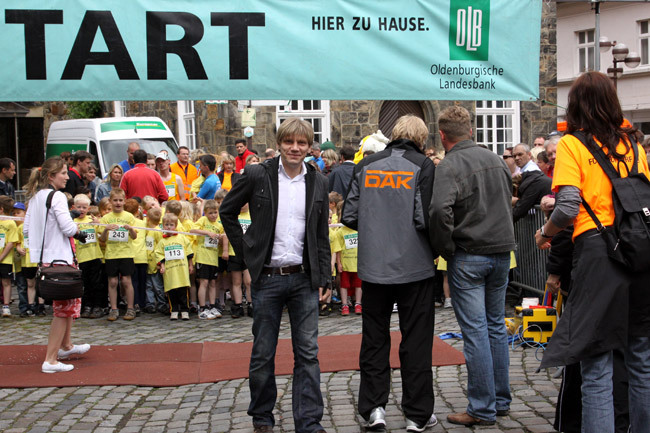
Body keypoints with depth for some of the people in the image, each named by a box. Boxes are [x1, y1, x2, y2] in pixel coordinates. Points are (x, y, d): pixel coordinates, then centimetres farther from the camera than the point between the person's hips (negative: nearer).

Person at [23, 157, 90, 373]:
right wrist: (77, 228, -1)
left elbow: (26, 229, 13)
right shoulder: (57, 197, -15)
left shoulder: (35, 197, 11)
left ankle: (65, 345, 38)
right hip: (59, 258, -9)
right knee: (64, 308, -1)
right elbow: (69, 228, -21)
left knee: (69, 301, 26)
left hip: (42, 258, 9)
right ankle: (50, 360, -1)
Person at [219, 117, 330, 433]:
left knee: (308, 353, 2)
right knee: (263, 354, 8)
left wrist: (323, 278, 5)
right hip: (267, 278, -2)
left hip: (303, 278, 2)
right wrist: (245, 252, 3)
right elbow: (227, 211, 9)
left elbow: (322, 236, 11)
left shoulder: (318, 183, 6)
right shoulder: (258, 176, -2)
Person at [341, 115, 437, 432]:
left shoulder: (365, 166, 4)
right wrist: (436, 247, 2)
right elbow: (425, 218, -16)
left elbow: (349, 216, 1)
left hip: (373, 266, 3)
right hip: (414, 265, -2)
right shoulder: (423, 166, -7)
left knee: (374, 338, 14)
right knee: (416, 340, 7)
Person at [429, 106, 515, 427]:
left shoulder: (448, 166, -13)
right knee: (496, 325, 15)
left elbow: (440, 211, -27)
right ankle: (501, 400, 23)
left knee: (475, 330, -2)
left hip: (468, 257, -7)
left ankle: (482, 409, 2)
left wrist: (446, 249, -13)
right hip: (502, 252, 7)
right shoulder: (495, 160, 10)